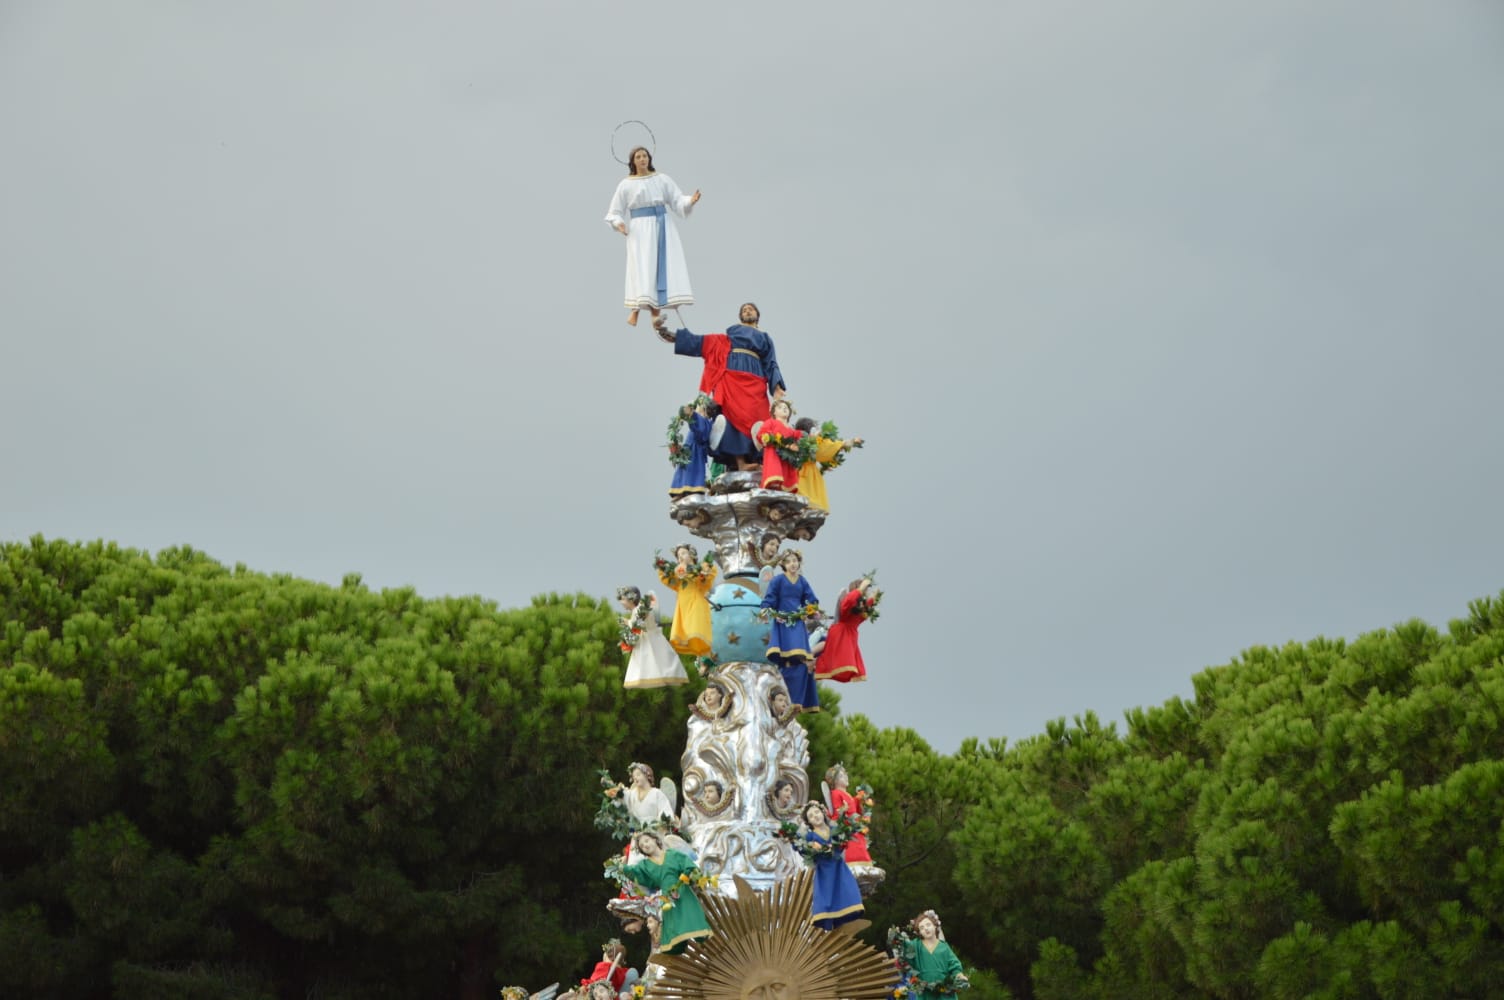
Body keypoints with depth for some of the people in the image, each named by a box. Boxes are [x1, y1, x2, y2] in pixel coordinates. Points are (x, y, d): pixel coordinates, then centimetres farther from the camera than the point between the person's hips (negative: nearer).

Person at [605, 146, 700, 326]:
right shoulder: (626, 185, 6)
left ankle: (656, 313, -2)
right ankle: (634, 312, -9)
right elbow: (615, 212, 7)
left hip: (663, 225, 2)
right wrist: (619, 224, -13)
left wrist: (690, 201, -17)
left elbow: (677, 200, 3)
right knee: (642, 268, -13)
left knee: (663, 267, -5)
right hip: (640, 228, -2)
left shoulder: (662, 179, 9)